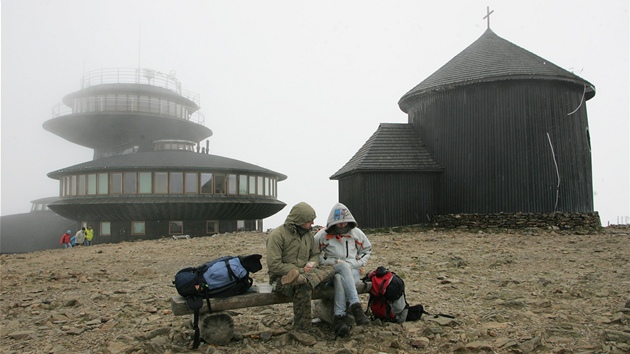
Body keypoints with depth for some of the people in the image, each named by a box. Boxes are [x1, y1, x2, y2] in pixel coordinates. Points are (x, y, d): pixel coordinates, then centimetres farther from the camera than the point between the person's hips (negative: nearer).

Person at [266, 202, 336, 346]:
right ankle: (301, 330, -25)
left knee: (330, 269, -17)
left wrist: (311, 264, -6)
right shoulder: (277, 234, -12)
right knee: (304, 287, -38)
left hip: (303, 272, 6)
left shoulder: (308, 234, 9)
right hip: (280, 278, -6)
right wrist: (301, 270, -17)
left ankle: (301, 279, -37)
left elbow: (315, 254, 20)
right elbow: (274, 266, -17)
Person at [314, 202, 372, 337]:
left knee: (340, 280, -36)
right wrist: (331, 262, -8)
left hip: (352, 272, 1)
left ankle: (339, 318, -40)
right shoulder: (323, 234, 2)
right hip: (331, 271, -1)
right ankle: (355, 306, -43)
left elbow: (367, 250, 19)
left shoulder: (356, 233, 9)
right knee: (344, 265, -38)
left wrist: (356, 263, 0)